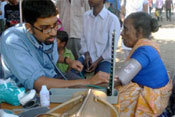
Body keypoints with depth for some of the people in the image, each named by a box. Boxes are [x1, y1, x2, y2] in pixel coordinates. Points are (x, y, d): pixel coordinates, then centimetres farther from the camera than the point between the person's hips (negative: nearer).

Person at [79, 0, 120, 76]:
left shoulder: (113, 19, -14)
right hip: (87, 57, 4)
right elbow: (83, 38, 9)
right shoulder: (86, 15, 3)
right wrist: (86, 54, -7)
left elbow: (112, 47, -10)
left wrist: (97, 62, -12)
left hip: (104, 59, -4)